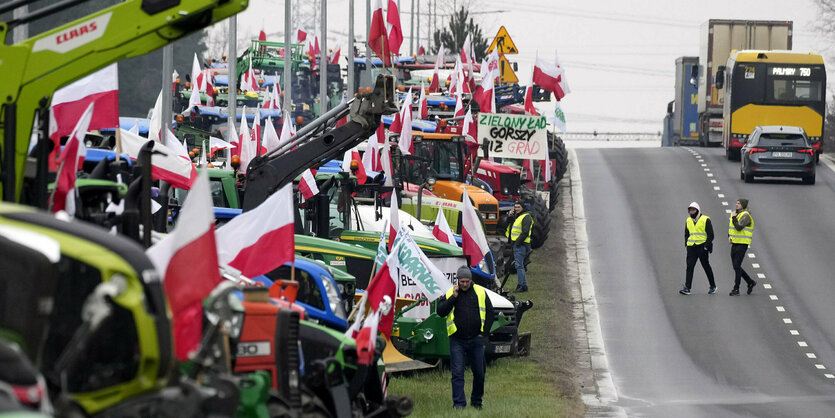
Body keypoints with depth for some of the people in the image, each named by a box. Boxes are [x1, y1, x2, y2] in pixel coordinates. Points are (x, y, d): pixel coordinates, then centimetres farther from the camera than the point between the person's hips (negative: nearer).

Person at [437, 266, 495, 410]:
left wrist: (484, 332, 3)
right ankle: (459, 403, -8)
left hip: (476, 339, 2)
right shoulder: (450, 293, 3)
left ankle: (476, 401, 25)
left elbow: (489, 312, 10)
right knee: (457, 372, -8)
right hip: (457, 340, -1)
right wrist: (453, 298, -14)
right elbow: (440, 312, -6)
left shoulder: (480, 292, 5)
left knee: (479, 372, 8)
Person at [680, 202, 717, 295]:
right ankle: (687, 288, -11)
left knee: (706, 266, 5)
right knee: (689, 267, -6)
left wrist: (706, 245, -13)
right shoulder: (688, 221, 12)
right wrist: (686, 244, 10)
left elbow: (710, 235, -5)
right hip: (691, 248, 4)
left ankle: (713, 286, 21)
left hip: (702, 247, -4)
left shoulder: (705, 220, -5)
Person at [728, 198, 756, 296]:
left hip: (742, 244, -8)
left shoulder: (745, 215, -13)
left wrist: (734, 217, -14)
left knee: (737, 266, -9)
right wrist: (729, 236, 7)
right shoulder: (735, 213, 12)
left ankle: (736, 289, -4)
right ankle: (750, 282, 26)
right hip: (734, 243, 8)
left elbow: (739, 227, -25)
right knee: (735, 266, 10)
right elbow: (730, 226, 24)